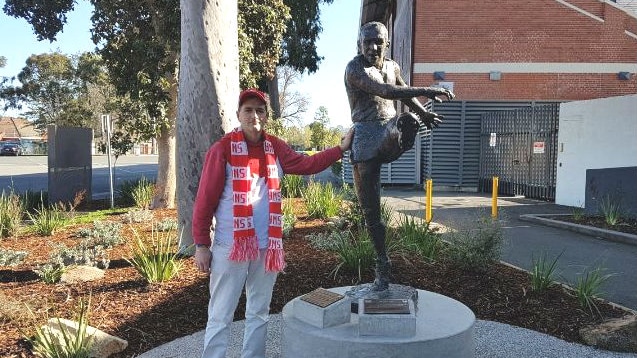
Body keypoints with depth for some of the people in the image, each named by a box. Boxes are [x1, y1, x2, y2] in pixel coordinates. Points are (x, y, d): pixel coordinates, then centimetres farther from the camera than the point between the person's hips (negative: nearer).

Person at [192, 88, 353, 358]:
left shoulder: (275, 147, 5)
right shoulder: (222, 149, -9)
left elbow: (306, 164, 9)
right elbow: (205, 199, -8)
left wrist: (341, 148, 3)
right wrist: (201, 244, -9)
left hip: (267, 246, 5)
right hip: (230, 246, -5)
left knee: (259, 313, 18)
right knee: (220, 316, 4)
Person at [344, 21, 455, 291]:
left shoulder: (392, 66, 14)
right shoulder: (355, 68, -7)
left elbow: (406, 96, 31)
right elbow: (385, 91, -23)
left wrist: (424, 113, 17)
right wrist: (426, 91, -27)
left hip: (389, 131, 4)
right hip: (366, 135, -4)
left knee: (407, 120, -37)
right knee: (369, 209, 0)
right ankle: (383, 265, 12)